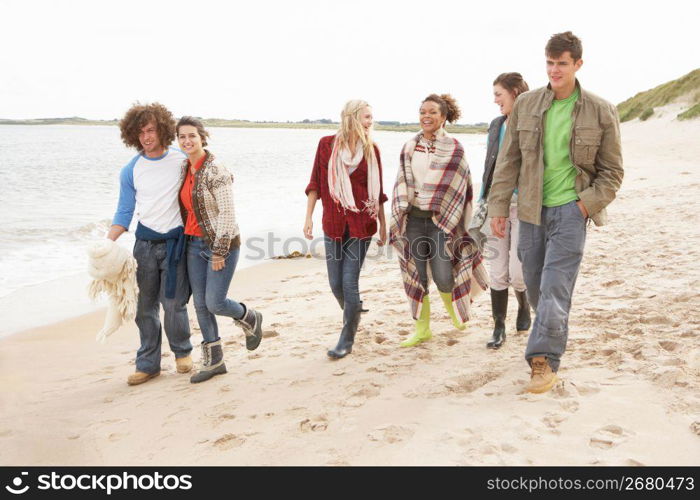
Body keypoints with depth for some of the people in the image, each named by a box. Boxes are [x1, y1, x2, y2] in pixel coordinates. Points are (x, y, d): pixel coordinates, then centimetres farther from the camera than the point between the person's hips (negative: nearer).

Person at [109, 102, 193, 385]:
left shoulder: (182, 161, -2)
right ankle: (148, 364, 19)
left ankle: (182, 351, 21)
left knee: (173, 303, -5)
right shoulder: (131, 171, 2)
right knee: (145, 306, 7)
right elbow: (124, 212, 5)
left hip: (174, 241, -2)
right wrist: (107, 243, -7)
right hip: (145, 242, 3)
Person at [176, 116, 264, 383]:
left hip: (221, 242, -7)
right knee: (200, 304, 8)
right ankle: (213, 361, 21)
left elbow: (227, 214, -18)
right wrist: (183, 243, 16)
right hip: (194, 244, 7)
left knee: (215, 302, -7)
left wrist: (219, 251, -18)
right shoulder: (184, 169, 7)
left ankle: (250, 318, 26)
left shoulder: (216, 170, -16)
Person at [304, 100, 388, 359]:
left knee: (350, 283, -6)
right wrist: (308, 217, -2)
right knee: (335, 284, 7)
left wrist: (383, 224, 10)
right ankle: (353, 316, 37)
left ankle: (347, 340, 9)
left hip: (361, 224, -1)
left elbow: (377, 191, 9)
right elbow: (315, 184, 4)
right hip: (333, 224, 1)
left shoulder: (371, 149, 3)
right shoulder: (327, 144, 1)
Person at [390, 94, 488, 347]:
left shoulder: (454, 149, -1)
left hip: (442, 220, -3)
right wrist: (400, 216, 6)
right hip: (414, 219, 3)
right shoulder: (409, 148, 9)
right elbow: (402, 184, 12)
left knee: (443, 277, -9)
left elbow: (459, 188, 1)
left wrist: (448, 218, -3)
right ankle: (422, 329, 17)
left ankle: (453, 306, 26)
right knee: (416, 276, 4)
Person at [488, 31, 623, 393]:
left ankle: (544, 360, -4)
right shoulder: (525, 105, 4)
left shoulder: (600, 112, -1)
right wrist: (498, 207, 3)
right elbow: (508, 161, 7)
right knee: (534, 283, 11)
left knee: (555, 287, -10)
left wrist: (588, 204, -9)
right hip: (532, 209, 3)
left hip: (570, 209, -3)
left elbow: (612, 171, 4)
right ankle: (553, 334, 34)